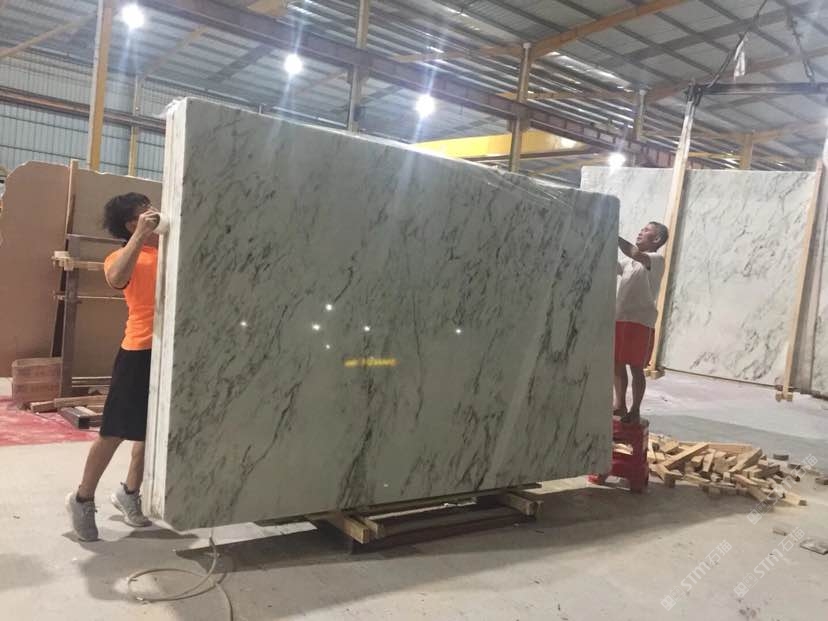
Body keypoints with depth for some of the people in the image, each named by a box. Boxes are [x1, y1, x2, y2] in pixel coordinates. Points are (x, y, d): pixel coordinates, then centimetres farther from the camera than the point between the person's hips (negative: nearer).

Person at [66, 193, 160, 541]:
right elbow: (115, 279, -26)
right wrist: (141, 235, -27)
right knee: (115, 431, 3)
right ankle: (82, 499, 23)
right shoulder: (121, 256, -4)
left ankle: (129, 493, 34)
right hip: (140, 352, -5)